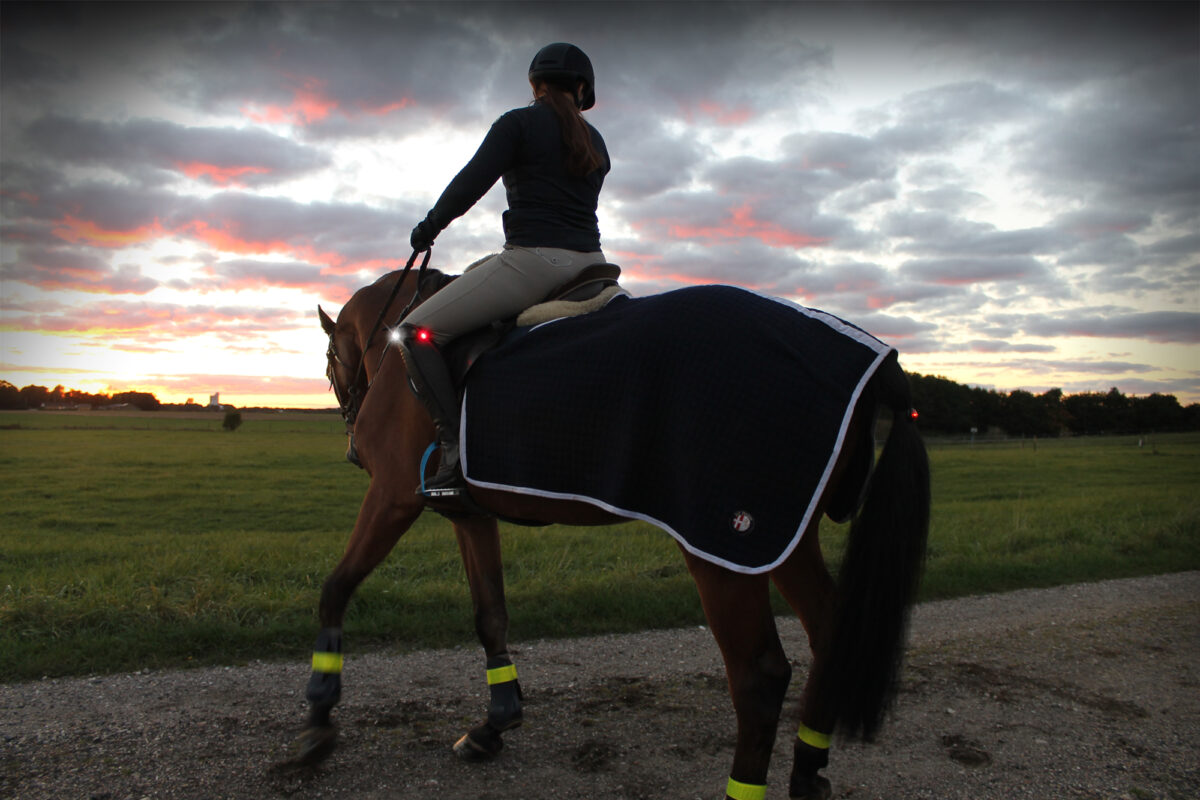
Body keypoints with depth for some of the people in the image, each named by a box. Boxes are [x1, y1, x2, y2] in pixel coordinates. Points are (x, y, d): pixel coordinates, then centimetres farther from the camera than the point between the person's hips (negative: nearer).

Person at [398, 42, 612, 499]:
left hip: (533, 260, -7)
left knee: (417, 333, -3)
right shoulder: (595, 142, 19)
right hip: (590, 264, 7)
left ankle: (455, 449, -13)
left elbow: (470, 183, -8)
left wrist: (427, 229, 8)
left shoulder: (519, 123, -1)